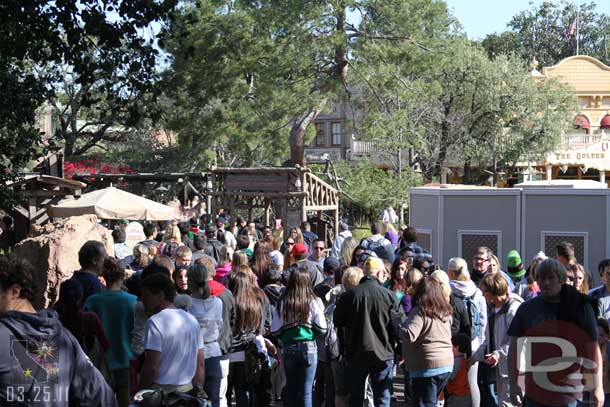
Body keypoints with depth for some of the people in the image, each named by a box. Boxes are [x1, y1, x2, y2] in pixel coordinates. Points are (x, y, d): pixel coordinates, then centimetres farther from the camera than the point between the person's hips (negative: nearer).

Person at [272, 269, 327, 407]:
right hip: (309, 348, -1)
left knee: (291, 390, 12)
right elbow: (322, 329, -3)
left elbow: (274, 331, -3)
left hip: (288, 348, 1)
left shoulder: (282, 303, -4)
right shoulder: (313, 302, -6)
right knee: (306, 390, 2)